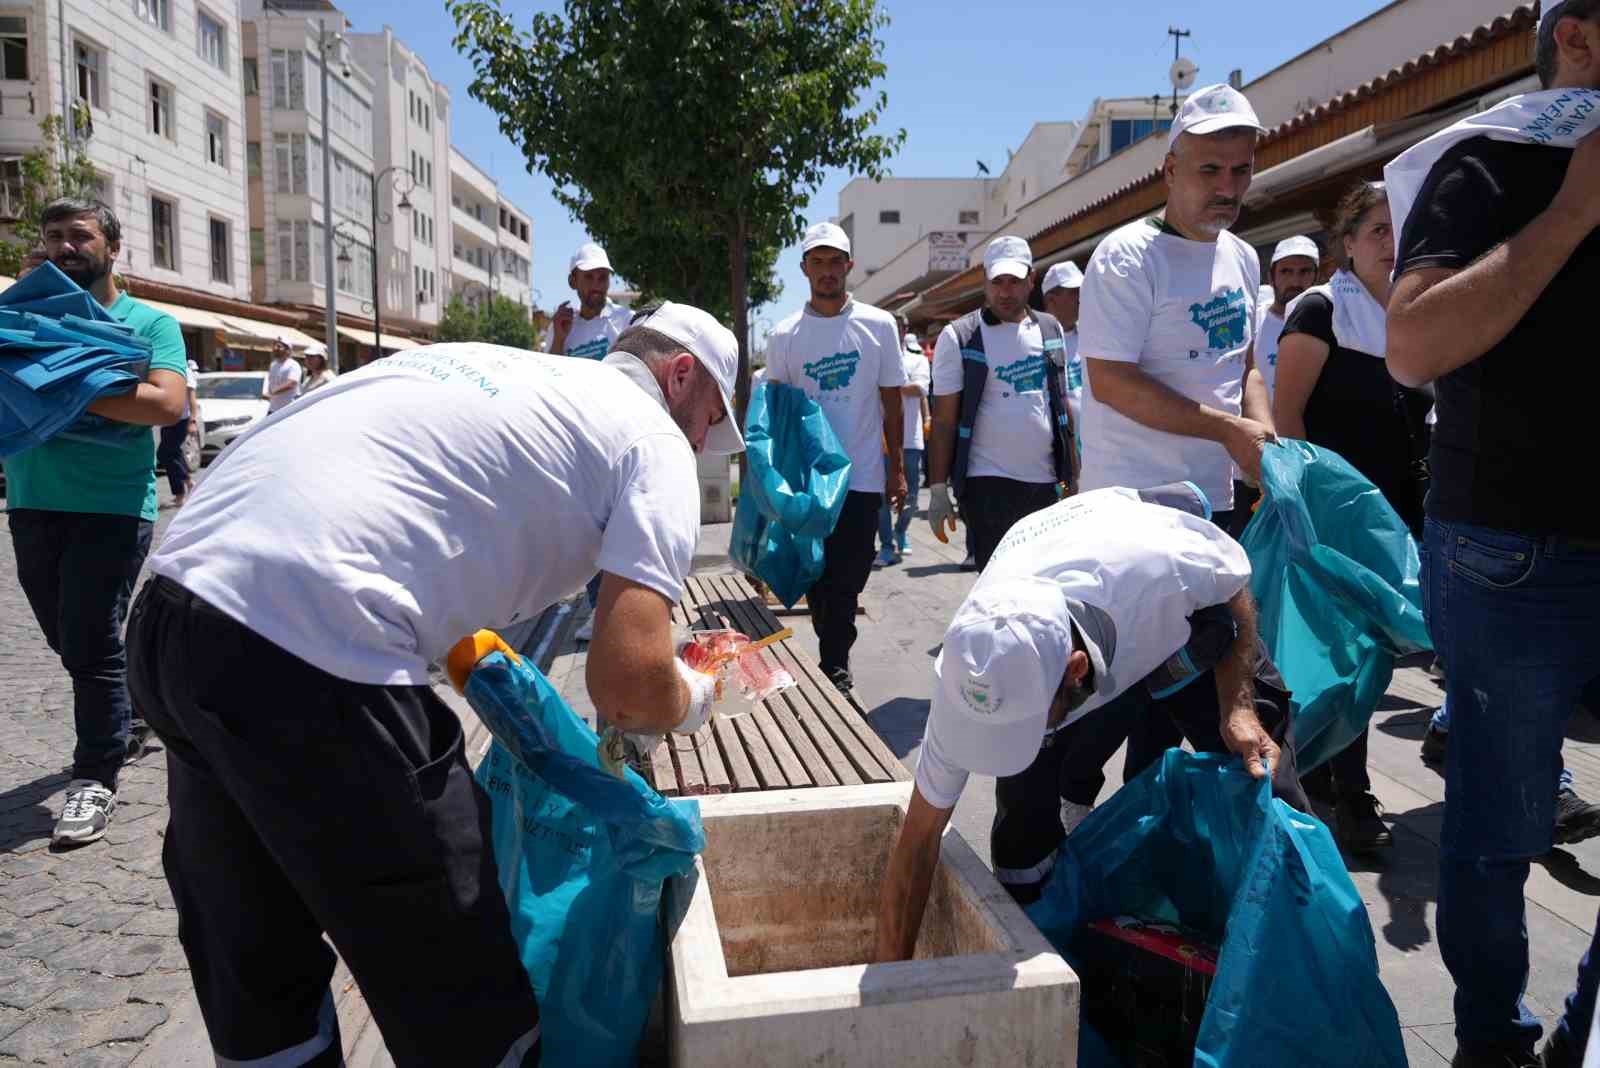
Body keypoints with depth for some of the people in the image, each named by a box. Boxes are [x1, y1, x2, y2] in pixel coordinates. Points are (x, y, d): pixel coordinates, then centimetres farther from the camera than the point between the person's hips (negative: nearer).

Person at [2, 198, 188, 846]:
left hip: (113, 507, -5)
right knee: (69, 639, 15)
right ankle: (124, 723, 37)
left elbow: (166, 404, -14)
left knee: (89, 640, -5)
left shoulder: (150, 323, 1)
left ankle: (95, 777, 6)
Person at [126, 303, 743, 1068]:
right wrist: (692, 702, 14)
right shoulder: (652, 437, 3)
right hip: (309, 659, -9)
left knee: (254, 962, 25)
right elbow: (629, 684, -9)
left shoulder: (488, 365, 24)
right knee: (457, 998, 10)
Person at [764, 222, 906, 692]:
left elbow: (892, 403, 5)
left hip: (862, 477, -1)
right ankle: (836, 663, 27)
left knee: (845, 582, -2)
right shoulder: (783, 335, 2)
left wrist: (897, 469, 2)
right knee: (816, 579, 9)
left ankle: (833, 667, 8)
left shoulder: (878, 325, 1)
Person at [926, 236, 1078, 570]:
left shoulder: (1051, 330, 11)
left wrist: (1073, 473, 13)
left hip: (1046, 481, 5)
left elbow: (1062, 407, 17)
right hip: (987, 484, -4)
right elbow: (944, 420, -4)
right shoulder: (958, 338, -3)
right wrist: (938, 490, -8)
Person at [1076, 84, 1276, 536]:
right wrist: (1230, 430, -16)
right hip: (1133, 503, -8)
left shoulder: (1244, 258, 13)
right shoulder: (1126, 256, -12)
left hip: (1219, 499, 8)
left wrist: (1266, 439, 1)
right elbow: (1110, 383, -19)